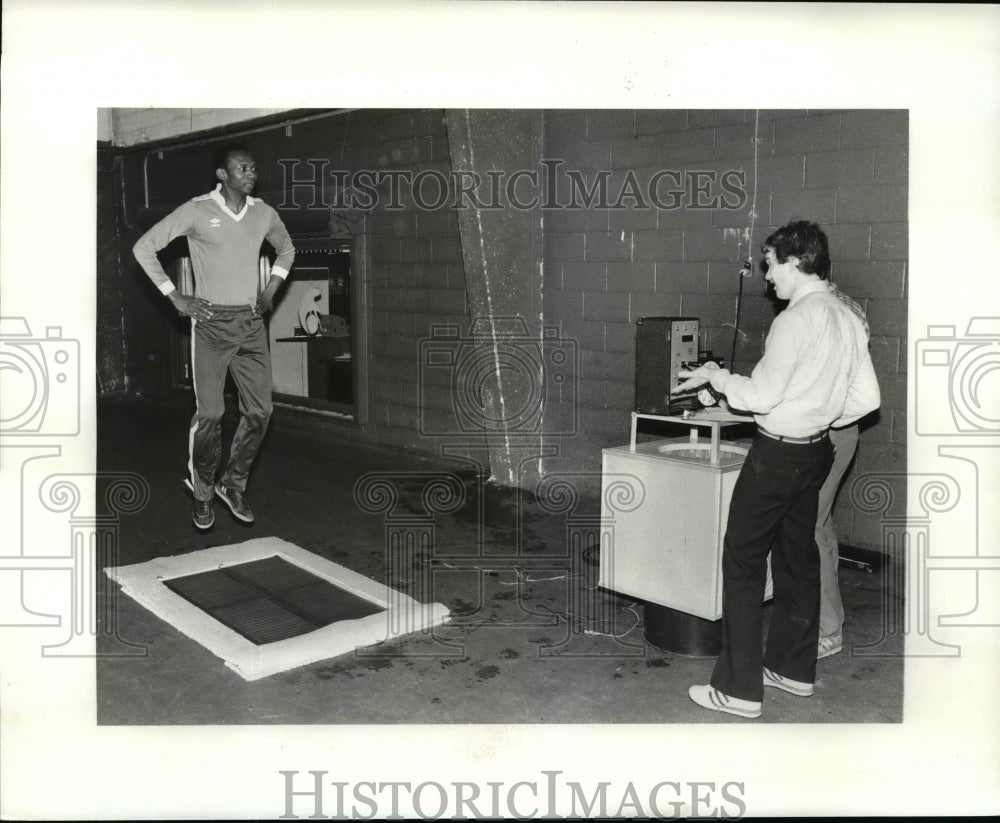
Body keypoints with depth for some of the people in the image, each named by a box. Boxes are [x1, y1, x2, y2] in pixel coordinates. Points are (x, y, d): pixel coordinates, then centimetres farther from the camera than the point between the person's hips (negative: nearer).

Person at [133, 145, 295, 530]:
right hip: (212, 322, -4)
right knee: (210, 414, -6)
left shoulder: (263, 213, 6)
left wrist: (271, 289, 13)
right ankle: (203, 491, 15)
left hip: (251, 323, 4)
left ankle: (233, 484, 20)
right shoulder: (197, 211, -6)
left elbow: (286, 248, 27)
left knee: (259, 410, 2)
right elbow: (143, 248, -3)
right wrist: (176, 297, -7)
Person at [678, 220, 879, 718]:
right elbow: (866, 399, 8)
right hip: (816, 450, 9)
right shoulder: (848, 319, 6)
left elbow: (761, 396, -18)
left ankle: (740, 689, 5)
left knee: (743, 563, -1)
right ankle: (795, 668, 31)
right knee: (798, 557, 18)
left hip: (777, 453, -9)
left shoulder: (795, 319, -19)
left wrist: (716, 376, -3)